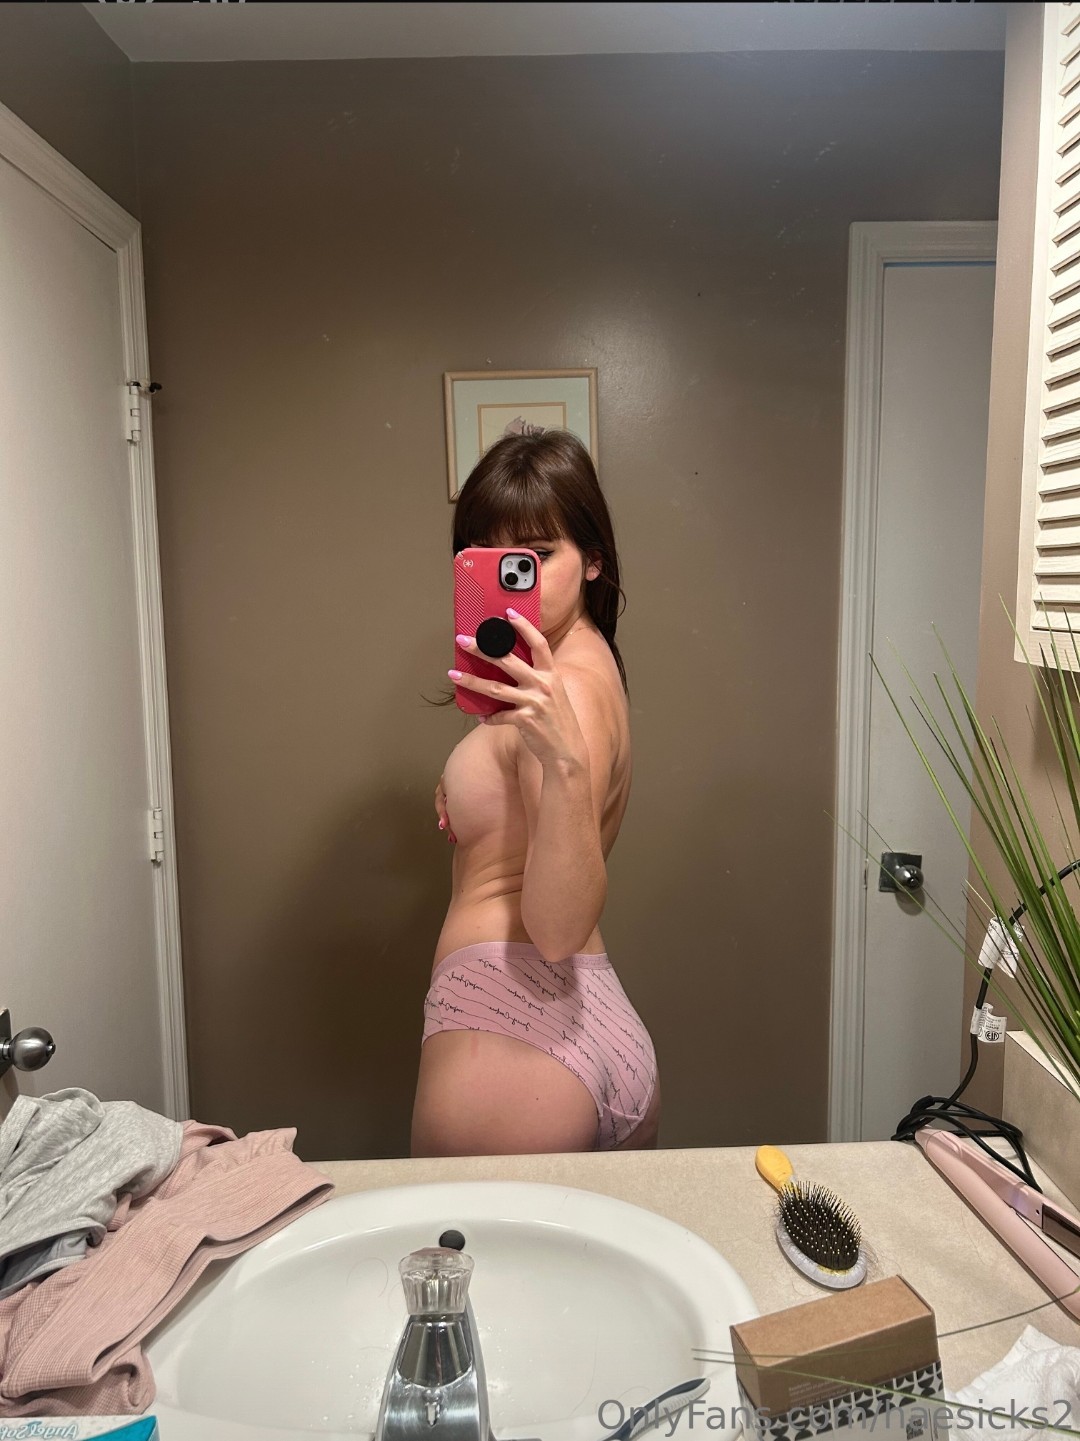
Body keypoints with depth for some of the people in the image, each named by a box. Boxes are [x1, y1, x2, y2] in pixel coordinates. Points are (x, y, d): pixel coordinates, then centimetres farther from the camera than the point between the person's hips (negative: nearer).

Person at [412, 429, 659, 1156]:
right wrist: (484, 805, 8)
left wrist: (565, 761, -36)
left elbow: (558, 928, -23)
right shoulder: (588, 663, 14)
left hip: (509, 1033, -10)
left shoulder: (571, 687, -15)